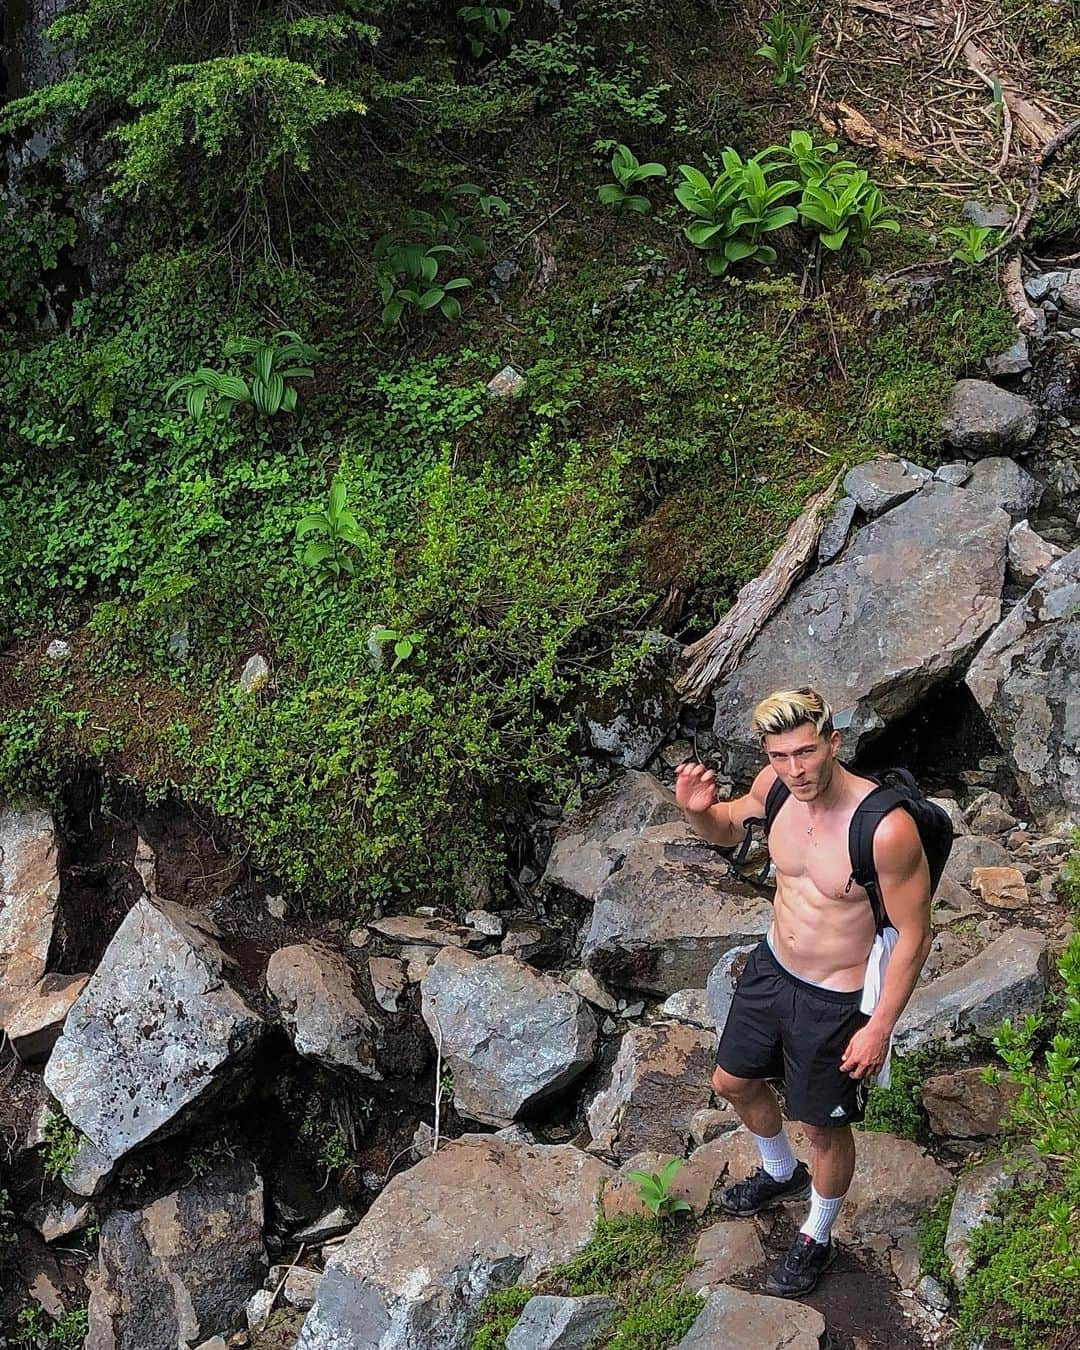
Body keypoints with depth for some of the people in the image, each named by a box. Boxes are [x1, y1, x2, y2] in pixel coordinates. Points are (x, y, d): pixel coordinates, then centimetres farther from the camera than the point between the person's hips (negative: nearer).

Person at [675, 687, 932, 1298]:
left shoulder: (887, 828, -33)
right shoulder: (777, 784, -14)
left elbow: (914, 935, -21)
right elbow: (731, 828, 9)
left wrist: (880, 1027, -16)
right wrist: (699, 810, -15)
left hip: (835, 1001, -6)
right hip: (771, 967, 7)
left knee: (824, 1128, 16)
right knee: (734, 1082, 26)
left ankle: (817, 1238, 45)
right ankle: (782, 1173, 57)